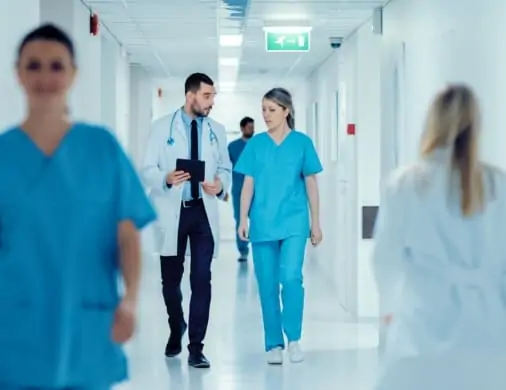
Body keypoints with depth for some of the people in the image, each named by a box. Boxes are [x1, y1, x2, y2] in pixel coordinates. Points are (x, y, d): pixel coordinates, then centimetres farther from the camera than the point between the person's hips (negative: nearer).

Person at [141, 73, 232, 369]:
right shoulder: (163, 127, 0)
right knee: (171, 279, 9)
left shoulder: (217, 130, 8)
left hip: (204, 212, 1)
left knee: (202, 280, -4)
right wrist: (166, 179, -25)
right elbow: (148, 169, -3)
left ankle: (196, 348, 2)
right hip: (173, 211, -1)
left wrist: (221, 185, -11)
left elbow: (225, 168, 12)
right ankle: (176, 330, 35)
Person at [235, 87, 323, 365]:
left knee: (291, 277, -16)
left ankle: (294, 338, 0)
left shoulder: (302, 142, 2)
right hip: (263, 222, 2)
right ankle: (274, 344, 15)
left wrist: (316, 222, 4)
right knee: (267, 284, 5)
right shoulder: (256, 144, 4)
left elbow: (311, 183, 5)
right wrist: (243, 219, -3)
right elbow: (248, 184, 5)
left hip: (293, 221, -2)